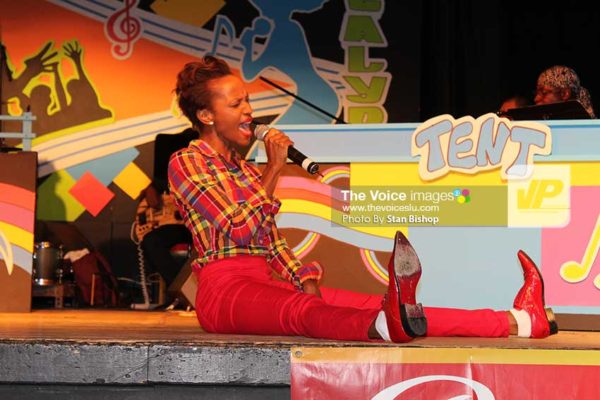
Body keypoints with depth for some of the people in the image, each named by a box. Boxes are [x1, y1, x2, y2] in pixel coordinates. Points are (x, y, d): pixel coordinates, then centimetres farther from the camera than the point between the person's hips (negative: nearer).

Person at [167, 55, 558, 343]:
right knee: (303, 312, -39)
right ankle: (388, 325, -74)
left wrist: (307, 284, 1)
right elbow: (238, 229, -14)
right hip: (226, 291, -7)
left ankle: (516, 322, -27)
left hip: (266, 286, 7)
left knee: (369, 302, -12)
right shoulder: (185, 164, -2)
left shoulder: (245, 169, 23)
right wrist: (273, 169, -8)